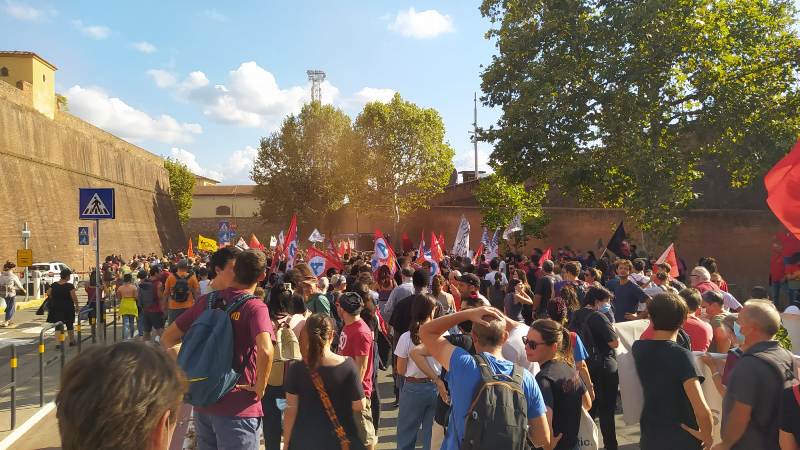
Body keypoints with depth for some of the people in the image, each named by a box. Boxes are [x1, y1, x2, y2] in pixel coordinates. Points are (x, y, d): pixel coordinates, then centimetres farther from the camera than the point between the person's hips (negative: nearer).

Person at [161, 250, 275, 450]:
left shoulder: (206, 301, 2)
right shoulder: (255, 307, -16)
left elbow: (167, 339, 7)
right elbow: (265, 351, -32)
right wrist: (260, 388, -16)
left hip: (202, 402, 6)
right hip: (237, 408, -5)